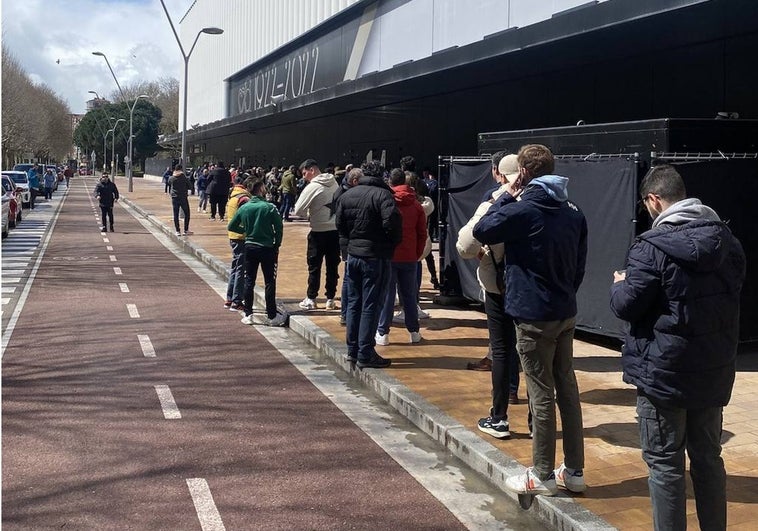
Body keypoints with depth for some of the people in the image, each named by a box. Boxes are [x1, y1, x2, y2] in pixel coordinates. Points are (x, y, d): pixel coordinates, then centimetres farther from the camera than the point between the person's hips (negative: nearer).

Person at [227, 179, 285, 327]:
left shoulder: (243, 208, -2)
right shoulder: (269, 207, -13)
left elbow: (231, 227, 5)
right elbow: (279, 228, -12)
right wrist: (277, 245, 1)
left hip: (250, 247, 4)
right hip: (267, 248, -4)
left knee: (249, 282, 12)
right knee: (269, 282, 4)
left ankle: (248, 315, 13)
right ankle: (271, 316, 7)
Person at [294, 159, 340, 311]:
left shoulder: (312, 187, -15)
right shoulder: (334, 183, 4)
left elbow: (298, 211, -17)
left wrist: (307, 214, 5)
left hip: (319, 232, -5)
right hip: (336, 230, 5)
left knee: (314, 267, 7)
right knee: (333, 266, 11)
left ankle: (311, 299, 14)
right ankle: (330, 299, 16)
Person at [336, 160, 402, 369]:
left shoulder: (347, 195, 7)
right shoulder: (382, 194, -13)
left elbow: (340, 225, 9)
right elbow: (392, 222, -24)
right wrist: (392, 243, -8)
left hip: (353, 254, 6)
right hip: (375, 257, -6)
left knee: (353, 303, 15)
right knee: (371, 306, 0)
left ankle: (352, 350, 22)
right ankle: (365, 355, 3)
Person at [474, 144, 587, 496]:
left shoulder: (522, 210, -17)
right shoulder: (573, 212, 6)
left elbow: (481, 231, -3)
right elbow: (580, 264, 11)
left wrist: (507, 196, 3)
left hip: (534, 316, -7)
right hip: (567, 314, 7)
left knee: (542, 395, 0)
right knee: (567, 389, 13)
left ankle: (543, 476, 11)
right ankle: (574, 470, 22)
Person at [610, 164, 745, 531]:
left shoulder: (652, 247, -17)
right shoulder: (727, 240, 5)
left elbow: (625, 307, -15)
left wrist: (620, 284, 6)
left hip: (663, 373, -6)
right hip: (714, 370, 6)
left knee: (665, 464, 4)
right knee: (708, 457, 18)